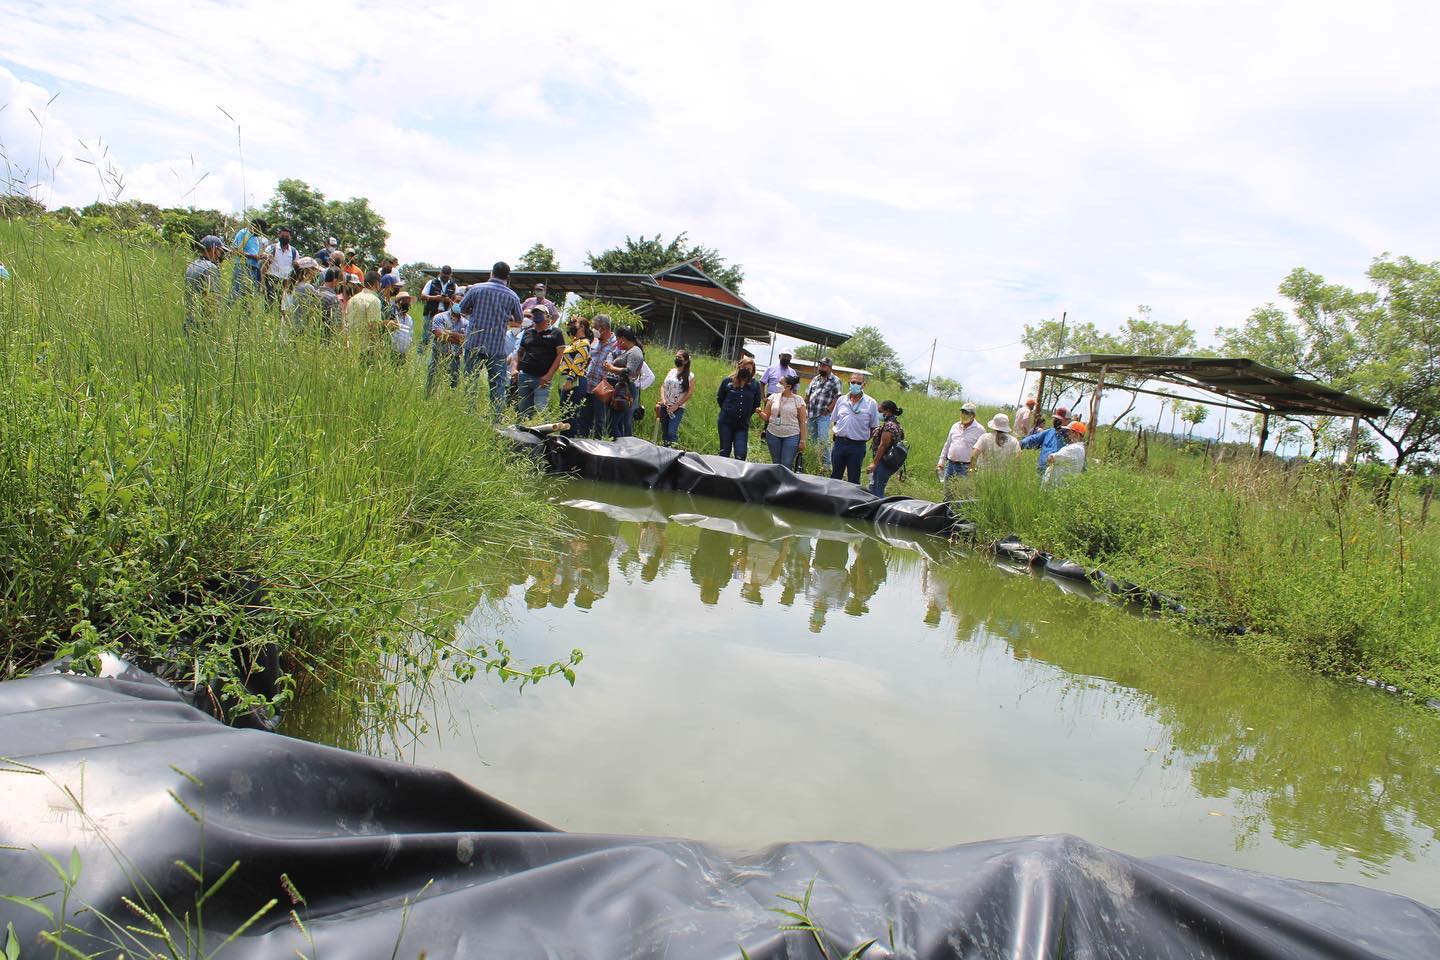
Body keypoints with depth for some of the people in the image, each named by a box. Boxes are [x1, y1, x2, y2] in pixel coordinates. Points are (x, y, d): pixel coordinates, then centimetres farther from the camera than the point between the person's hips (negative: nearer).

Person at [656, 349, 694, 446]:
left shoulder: (690, 376, -3)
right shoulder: (671, 371, 11)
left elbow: (689, 394, -7)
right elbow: (663, 386, 10)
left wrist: (676, 406, -12)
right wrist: (663, 400, -7)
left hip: (678, 408, -5)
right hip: (665, 407, 5)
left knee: (671, 432, -16)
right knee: (665, 431, 8)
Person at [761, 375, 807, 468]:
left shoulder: (798, 400, -3)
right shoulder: (773, 397, 5)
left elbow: (802, 422, -2)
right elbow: (766, 417, 7)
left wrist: (802, 440, -5)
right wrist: (760, 412, -16)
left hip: (791, 436, -3)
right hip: (773, 434, 3)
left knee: (786, 465, -7)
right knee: (776, 464, 8)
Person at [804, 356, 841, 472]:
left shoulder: (835, 381, -3)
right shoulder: (815, 379, 16)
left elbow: (837, 398, -9)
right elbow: (808, 394, 20)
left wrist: (828, 409, -15)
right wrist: (805, 408, 13)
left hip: (823, 416, -6)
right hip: (811, 414, 6)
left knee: (823, 440, -13)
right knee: (812, 439, 13)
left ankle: (825, 464, -6)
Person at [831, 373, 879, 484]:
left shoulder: (870, 403, -4)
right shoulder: (841, 400, 6)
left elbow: (874, 428, 1)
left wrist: (864, 438, -5)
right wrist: (836, 432, 3)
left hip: (857, 446, -3)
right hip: (839, 443, 3)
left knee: (853, 479, 7)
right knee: (835, 476, 13)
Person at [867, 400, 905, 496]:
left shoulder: (888, 425, -15)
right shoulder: (895, 424, 16)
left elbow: (883, 446, -19)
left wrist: (874, 463, -19)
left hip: (884, 462, -10)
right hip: (890, 462, 10)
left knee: (876, 490, -8)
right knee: (873, 487, 15)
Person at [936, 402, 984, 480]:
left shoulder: (979, 430, -3)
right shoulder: (955, 426, 12)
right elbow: (947, 445, 19)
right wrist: (941, 461, 15)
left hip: (965, 468, -5)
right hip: (950, 464, 5)